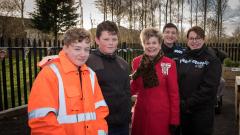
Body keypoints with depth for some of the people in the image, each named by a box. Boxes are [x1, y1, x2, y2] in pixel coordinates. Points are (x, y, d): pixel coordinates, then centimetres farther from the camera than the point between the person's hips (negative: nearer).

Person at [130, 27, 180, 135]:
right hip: (141, 112, 3)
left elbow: (174, 93, -5)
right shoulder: (136, 62, 0)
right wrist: (134, 77, -12)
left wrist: (174, 120, -5)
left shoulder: (169, 64, -8)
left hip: (161, 113, -3)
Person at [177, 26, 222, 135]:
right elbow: (176, 80, 4)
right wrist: (180, 102, -7)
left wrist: (189, 104, -17)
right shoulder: (183, 57, 4)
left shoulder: (212, 60, -9)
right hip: (182, 109, 4)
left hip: (202, 110, -4)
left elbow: (209, 88, -17)